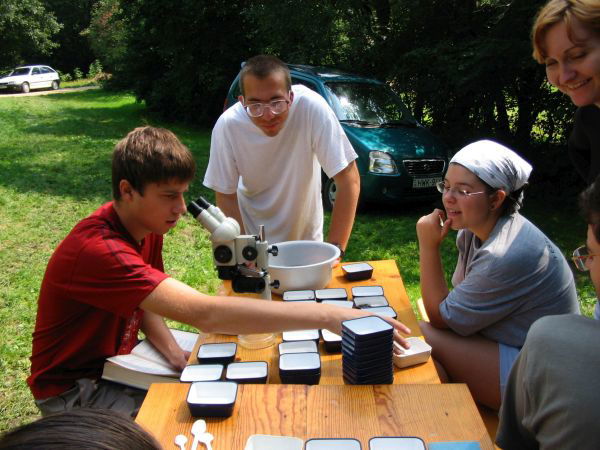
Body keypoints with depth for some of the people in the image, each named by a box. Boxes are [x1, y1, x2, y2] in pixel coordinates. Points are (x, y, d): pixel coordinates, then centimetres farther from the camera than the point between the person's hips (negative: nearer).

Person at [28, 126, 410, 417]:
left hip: (115, 358, 8)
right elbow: (204, 313, -47)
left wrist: (174, 352, -17)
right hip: (73, 389, -7)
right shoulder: (97, 249, -36)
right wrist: (329, 317, -51)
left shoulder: (145, 226, -7)